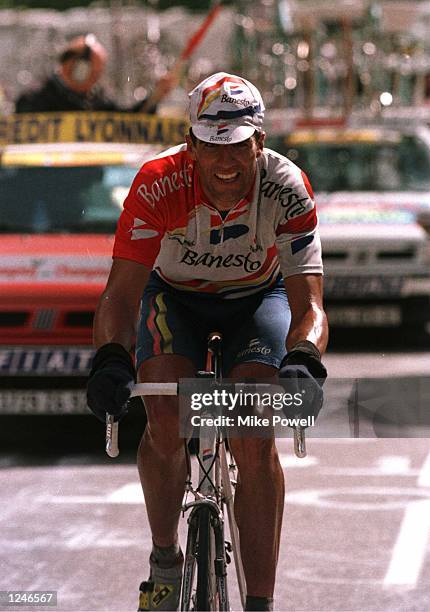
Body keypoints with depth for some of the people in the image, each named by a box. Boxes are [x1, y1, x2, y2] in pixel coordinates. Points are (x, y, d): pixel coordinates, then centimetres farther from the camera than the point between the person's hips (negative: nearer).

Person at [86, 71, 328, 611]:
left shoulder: (287, 189, -31)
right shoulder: (159, 184, -33)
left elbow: (308, 306, -35)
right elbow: (121, 293, -35)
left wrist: (303, 361, -56)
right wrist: (110, 359, -54)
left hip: (258, 297, 0)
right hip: (176, 297, 0)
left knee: (254, 438, -20)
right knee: (165, 423, -23)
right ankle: (164, 561, 3)